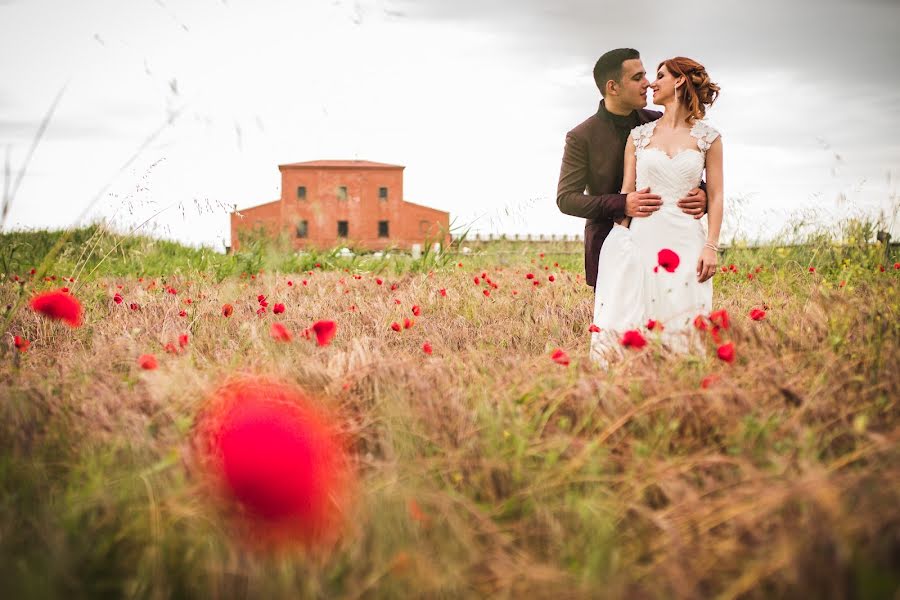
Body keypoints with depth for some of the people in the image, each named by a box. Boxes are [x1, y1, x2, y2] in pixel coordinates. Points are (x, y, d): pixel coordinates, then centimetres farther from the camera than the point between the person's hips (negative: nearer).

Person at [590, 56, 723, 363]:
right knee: (630, 328, -4)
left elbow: (715, 197, 3)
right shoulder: (639, 136, 11)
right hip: (641, 238, 2)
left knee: (682, 326, -2)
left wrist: (711, 246, -6)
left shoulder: (708, 137, 5)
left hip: (687, 243, -2)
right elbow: (626, 192, 9)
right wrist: (620, 244, 2)